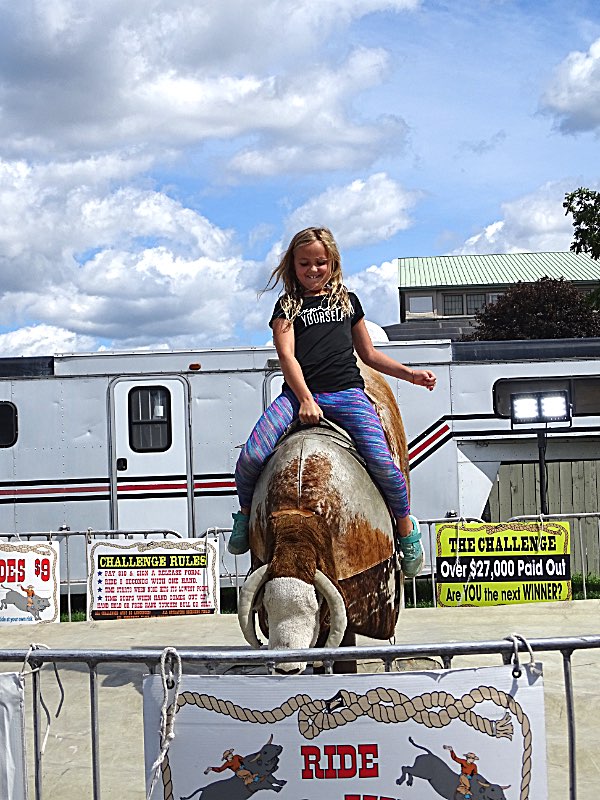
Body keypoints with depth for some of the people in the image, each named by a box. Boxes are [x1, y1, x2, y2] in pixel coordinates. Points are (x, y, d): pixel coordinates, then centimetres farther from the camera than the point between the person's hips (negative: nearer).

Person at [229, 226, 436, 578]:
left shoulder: (348, 300, 22)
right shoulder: (288, 306, 14)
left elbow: (369, 354, 27)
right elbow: (287, 355, 0)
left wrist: (411, 373, 16)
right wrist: (305, 399, -15)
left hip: (346, 392, 1)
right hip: (299, 393, -1)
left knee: (383, 463, -20)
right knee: (250, 458, -21)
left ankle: (407, 529, 6)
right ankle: (246, 514, 10)